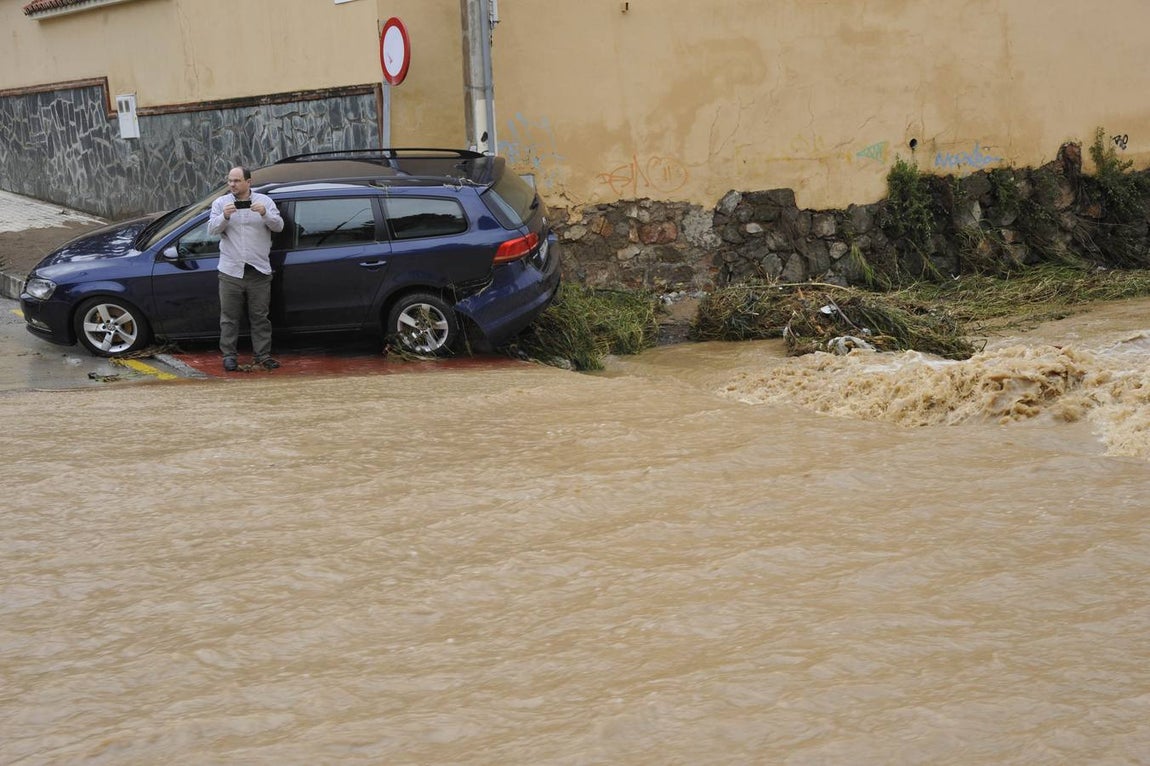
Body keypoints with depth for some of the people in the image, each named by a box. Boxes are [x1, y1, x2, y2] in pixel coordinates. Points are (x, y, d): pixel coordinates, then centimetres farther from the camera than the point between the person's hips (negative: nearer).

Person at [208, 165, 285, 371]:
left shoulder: (265, 201, 6)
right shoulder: (220, 203, 7)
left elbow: (278, 226, -4)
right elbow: (212, 228, -4)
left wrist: (265, 214, -23)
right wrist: (224, 216, -23)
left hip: (259, 271, 0)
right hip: (231, 271, 0)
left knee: (260, 316, 5)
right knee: (229, 317, 4)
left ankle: (262, 354, 12)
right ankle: (228, 356, 11)